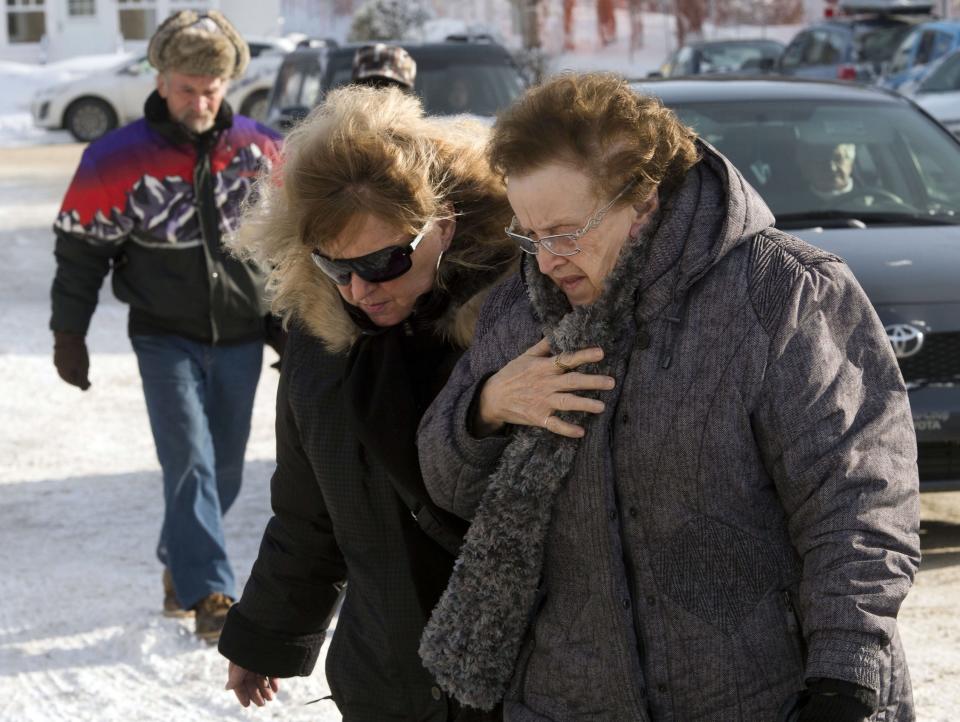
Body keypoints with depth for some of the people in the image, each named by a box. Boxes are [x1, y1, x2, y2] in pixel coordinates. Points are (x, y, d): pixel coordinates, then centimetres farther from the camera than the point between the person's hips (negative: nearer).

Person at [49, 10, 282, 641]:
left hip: (240, 337, 3)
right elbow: (81, 247, -3)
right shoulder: (118, 160, -13)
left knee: (224, 468, 10)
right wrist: (69, 334, 0)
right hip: (165, 336, -3)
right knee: (190, 459, -13)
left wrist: (288, 326, 12)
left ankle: (181, 564, 32)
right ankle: (209, 594, -10)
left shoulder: (261, 152, -5)